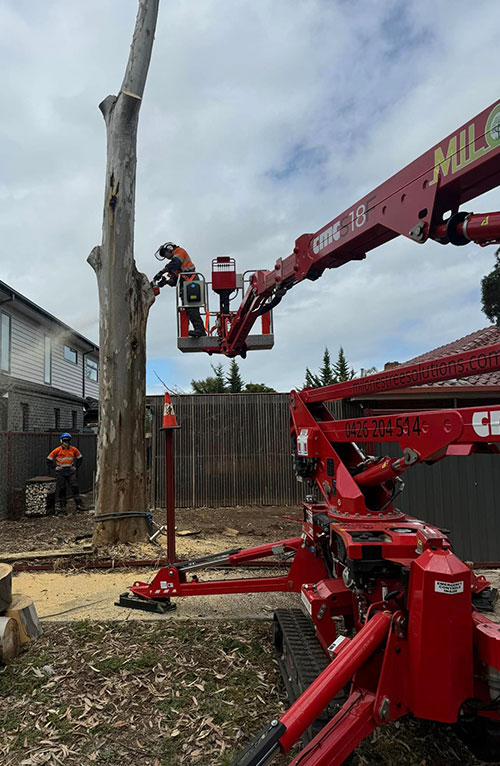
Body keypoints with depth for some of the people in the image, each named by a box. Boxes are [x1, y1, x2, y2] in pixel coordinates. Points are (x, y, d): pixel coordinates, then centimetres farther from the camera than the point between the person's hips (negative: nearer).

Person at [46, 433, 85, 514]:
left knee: (75, 487, -4)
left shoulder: (73, 449, 3)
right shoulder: (57, 450, -3)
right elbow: (49, 459, 5)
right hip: (60, 472, -1)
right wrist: (55, 467, -3)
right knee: (61, 489, 2)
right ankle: (62, 506, 13)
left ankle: (79, 504, 1)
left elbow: (80, 458, 18)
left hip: (71, 471, 2)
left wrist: (75, 466, 8)